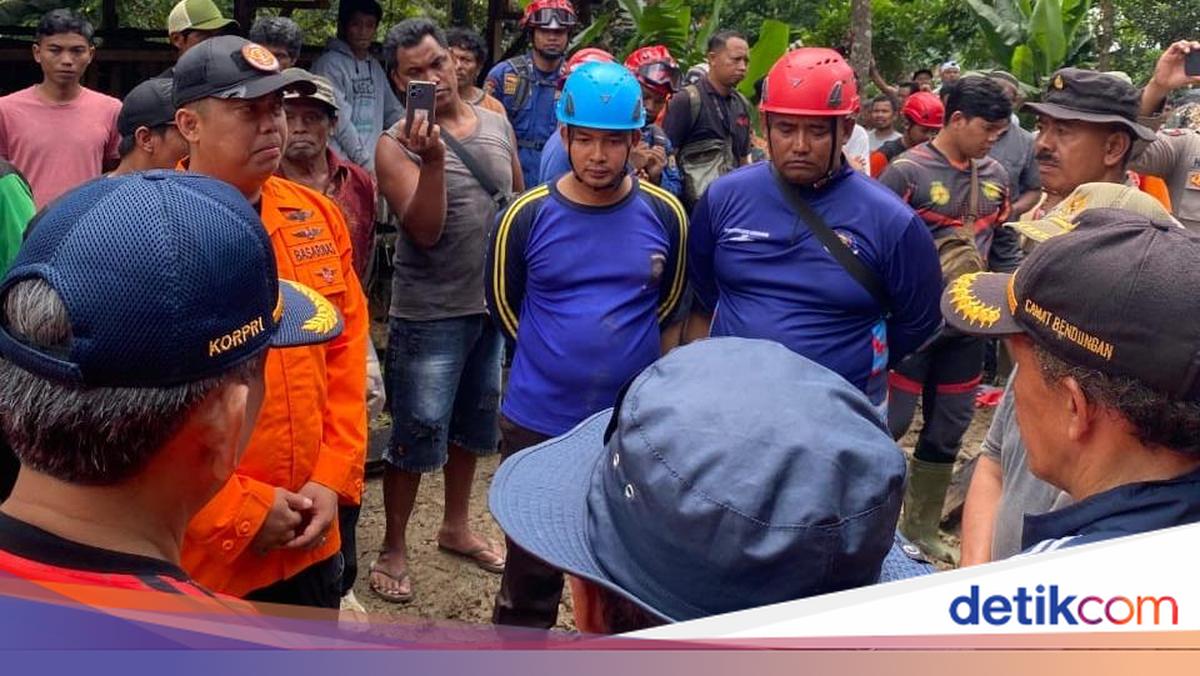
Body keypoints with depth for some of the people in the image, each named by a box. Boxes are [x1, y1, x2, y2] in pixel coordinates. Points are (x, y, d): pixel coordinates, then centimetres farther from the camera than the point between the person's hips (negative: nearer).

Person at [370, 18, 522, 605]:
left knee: (473, 423, 19)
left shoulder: (497, 124, 4)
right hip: (430, 314, -6)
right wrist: (432, 159, -34)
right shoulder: (397, 145, -13)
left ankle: (456, 526, 38)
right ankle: (393, 549, 19)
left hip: (496, 304, 6)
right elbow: (425, 231, -22)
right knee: (417, 434, 0)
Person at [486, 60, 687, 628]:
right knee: (530, 572, 13)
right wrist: (553, 357, 10)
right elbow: (503, 302, 5)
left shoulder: (664, 215, -5)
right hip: (537, 421, -1)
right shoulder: (528, 215, -8)